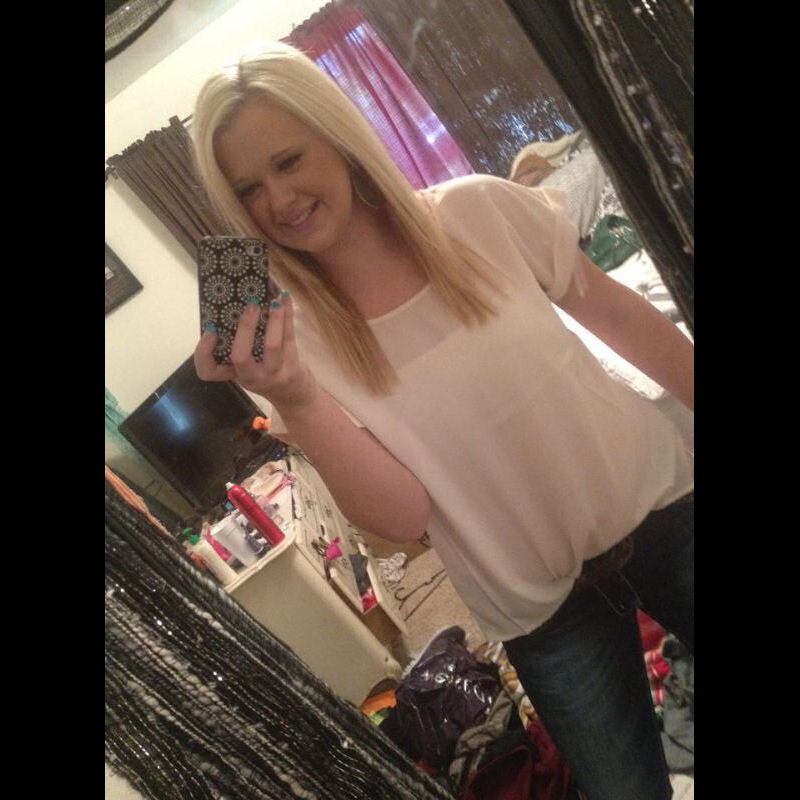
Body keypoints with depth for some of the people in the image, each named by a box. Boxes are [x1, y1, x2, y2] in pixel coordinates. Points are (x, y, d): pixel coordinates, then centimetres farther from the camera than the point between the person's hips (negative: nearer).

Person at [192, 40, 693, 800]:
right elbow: (404, 519, -18)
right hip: (543, 607, 0)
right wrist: (292, 399, -32)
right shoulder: (287, 337, -13)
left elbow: (622, 317, 1)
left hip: (660, 507, 1)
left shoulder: (479, 210, -11)